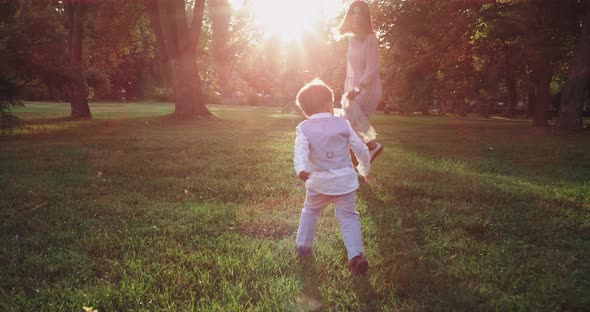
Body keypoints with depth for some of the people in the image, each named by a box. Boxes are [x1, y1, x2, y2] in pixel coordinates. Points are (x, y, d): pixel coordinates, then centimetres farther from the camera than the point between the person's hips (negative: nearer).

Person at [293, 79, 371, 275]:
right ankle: (356, 254, -10)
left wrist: (301, 169, -38)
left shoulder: (304, 128, -4)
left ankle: (303, 246, 30)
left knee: (310, 211, 24)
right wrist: (365, 170, 20)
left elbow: (301, 150, -23)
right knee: (349, 218, 4)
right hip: (345, 182, 0)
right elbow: (361, 149, 4)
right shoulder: (342, 124, 0)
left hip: (318, 183, 0)